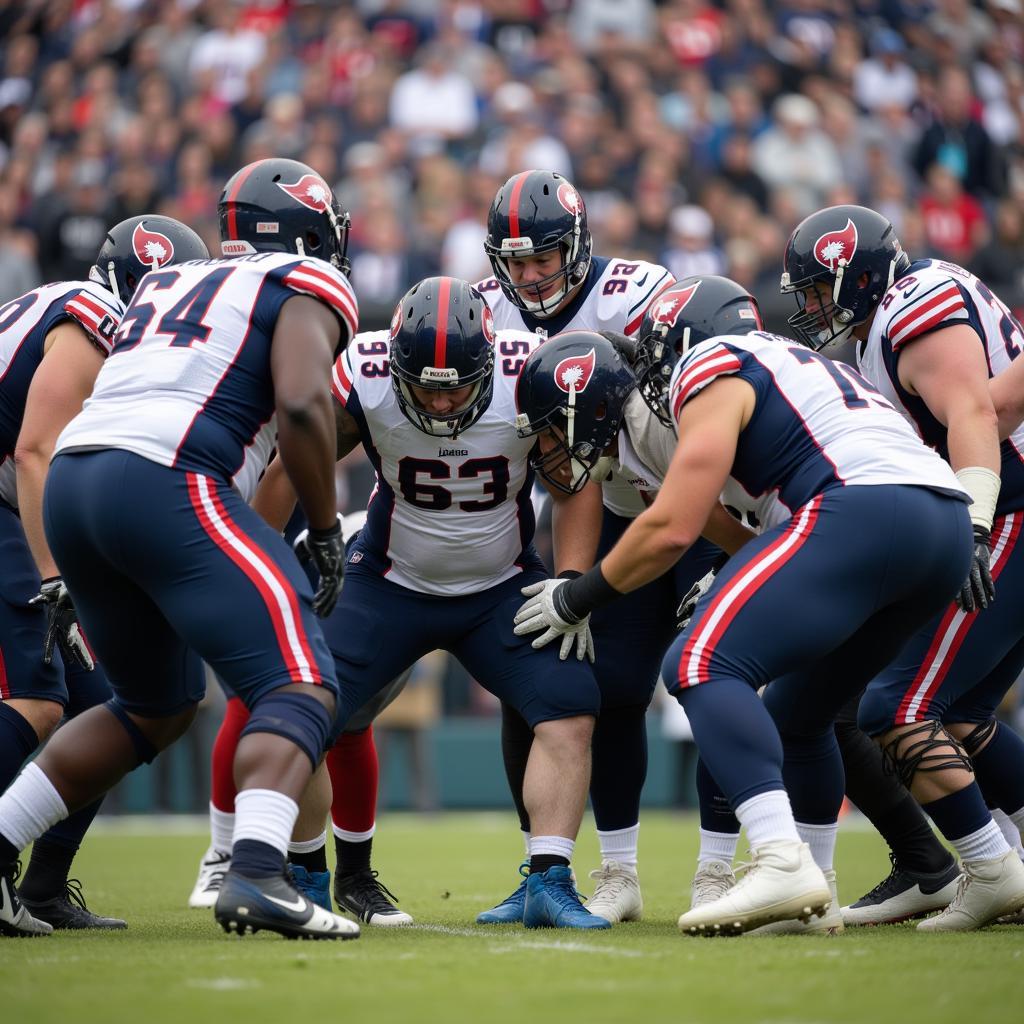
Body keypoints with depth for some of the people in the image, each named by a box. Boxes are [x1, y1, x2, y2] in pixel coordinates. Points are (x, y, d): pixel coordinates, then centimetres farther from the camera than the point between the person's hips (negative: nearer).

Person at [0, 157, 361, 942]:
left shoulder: (168, 284, 30)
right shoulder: (308, 289, 9)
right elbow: (301, 406, -7)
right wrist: (327, 531, 0)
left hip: (72, 478, 8)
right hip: (165, 486, -8)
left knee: (158, 708, 25)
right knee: (302, 690, -9)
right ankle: (257, 875, -31)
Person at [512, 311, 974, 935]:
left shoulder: (710, 375, 5)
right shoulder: (788, 363, 32)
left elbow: (673, 530, -1)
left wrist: (577, 597, 10)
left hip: (865, 515, -9)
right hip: (951, 525, 9)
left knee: (700, 666, -13)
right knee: (801, 712, 23)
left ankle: (784, 862, -28)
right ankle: (810, 898, 24)